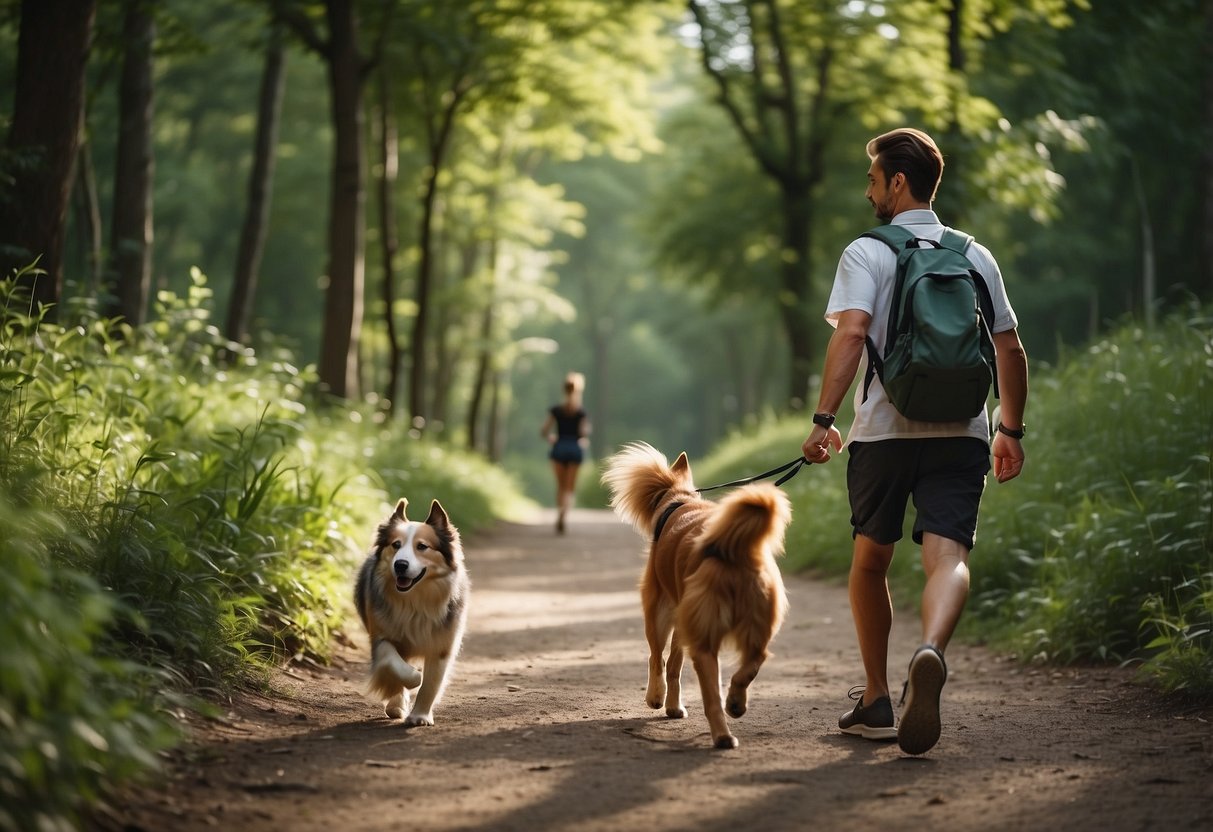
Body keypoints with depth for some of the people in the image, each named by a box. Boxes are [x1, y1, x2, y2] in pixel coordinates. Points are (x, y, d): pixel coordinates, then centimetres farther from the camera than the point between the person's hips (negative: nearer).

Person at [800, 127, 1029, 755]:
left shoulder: (866, 253, 1)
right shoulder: (977, 257, 14)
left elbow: (852, 332, -15)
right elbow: (1011, 351, 14)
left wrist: (823, 418, -17)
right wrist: (1010, 430, 22)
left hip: (885, 431, -2)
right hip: (962, 432, 2)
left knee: (870, 561, 15)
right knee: (949, 556, -11)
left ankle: (875, 700, 21)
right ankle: (930, 654, -42)